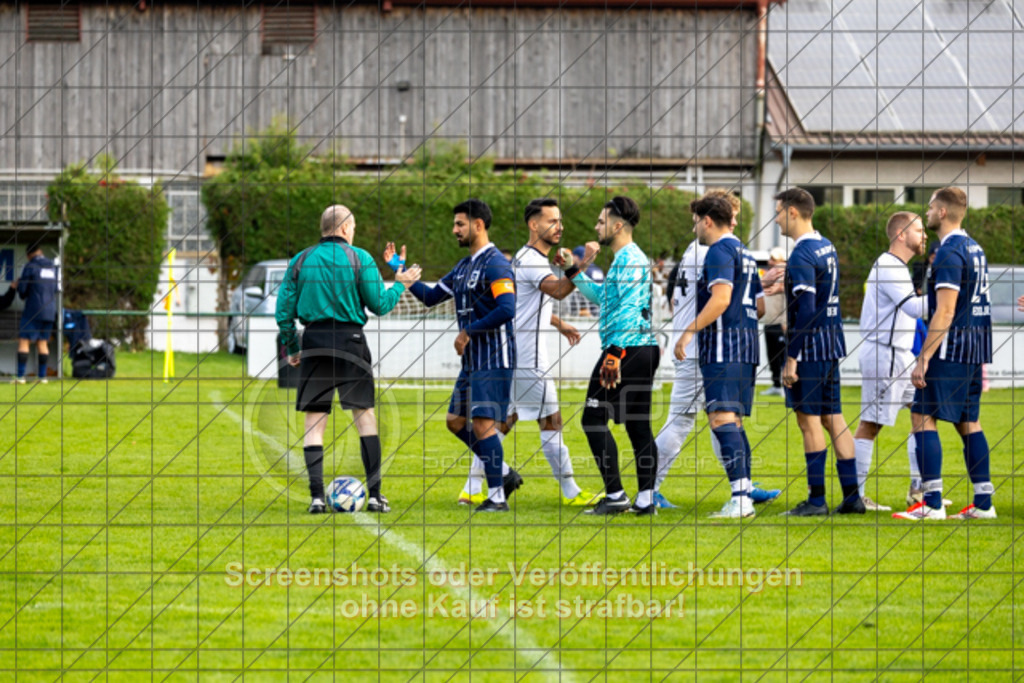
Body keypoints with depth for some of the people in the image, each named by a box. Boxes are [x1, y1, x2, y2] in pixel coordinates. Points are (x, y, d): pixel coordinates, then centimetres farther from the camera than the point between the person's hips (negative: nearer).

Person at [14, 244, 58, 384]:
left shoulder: (30, 267, -8)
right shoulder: (53, 267, 10)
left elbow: (22, 290, -9)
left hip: (33, 310, -6)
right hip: (50, 310, 6)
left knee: (24, 341, -4)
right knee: (42, 343, 12)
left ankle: (21, 376, -13)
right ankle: (42, 376, 9)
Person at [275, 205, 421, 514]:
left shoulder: (301, 261, 6)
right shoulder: (359, 258, -1)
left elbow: (284, 311, 5)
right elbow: (379, 304, 0)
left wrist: (291, 348, 15)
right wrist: (399, 285, 18)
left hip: (314, 340, 2)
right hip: (350, 342, -2)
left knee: (314, 420, 4)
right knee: (364, 414, 9)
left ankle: (317, 496, -6)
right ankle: (374, 494, 5)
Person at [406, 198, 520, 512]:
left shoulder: (495, 264, -14)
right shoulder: (464, 266, 16)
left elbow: (506, 309, -25)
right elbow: (431, 296, 22)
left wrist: (469, 331, -18)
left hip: (493, 362, -10)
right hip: (472, 360, 10)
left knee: (483, 424, -12)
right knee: (456, 421, 12)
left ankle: (497, 497, -6)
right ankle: (504, 474, 22)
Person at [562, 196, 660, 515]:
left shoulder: (629, 259, -12)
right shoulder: (628, 258, 20)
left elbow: (629, 310, -22)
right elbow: (603, 297, 34)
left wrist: (615, 352, -26)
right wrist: (578, 271, 32)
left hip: (627, 348, -10)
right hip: (645, 349, 10)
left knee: (594, 419, -6)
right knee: (638, 425, 8)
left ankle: (615, 496, -10)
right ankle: (646, 499, 5)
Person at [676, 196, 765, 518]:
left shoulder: (720, 251, -8)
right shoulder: (744, 254, 21)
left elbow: (721, 299, -21)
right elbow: (760, 305, 24)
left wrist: (690, 331, -21)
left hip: (723, 346, -10)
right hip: (746, 346, 10)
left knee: (722, 419, -15)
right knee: (733, 421, 12)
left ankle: (740, 497, -24)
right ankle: (744, 494, 9)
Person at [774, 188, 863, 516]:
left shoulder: (802, 255, -16)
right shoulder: (828, 248, 13)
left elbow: (806, 311, -21)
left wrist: (791, 358, -19)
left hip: (811, 345, -9)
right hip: (832, 345, 9)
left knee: (809, 421, -4)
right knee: (833, 419, 11)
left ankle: (816, 499, -2)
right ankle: (851, 495, 10)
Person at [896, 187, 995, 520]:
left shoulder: (950, 253, -15)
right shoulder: (974, 249, 16)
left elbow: (945, 313, -20)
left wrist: (923, 359, -19)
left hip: (951, 349, -10)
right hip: (975, 349, 10)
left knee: (923, 417, -7)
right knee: (968, 422, 12)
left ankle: (932, 504, -12)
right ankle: (983, 502, 10)